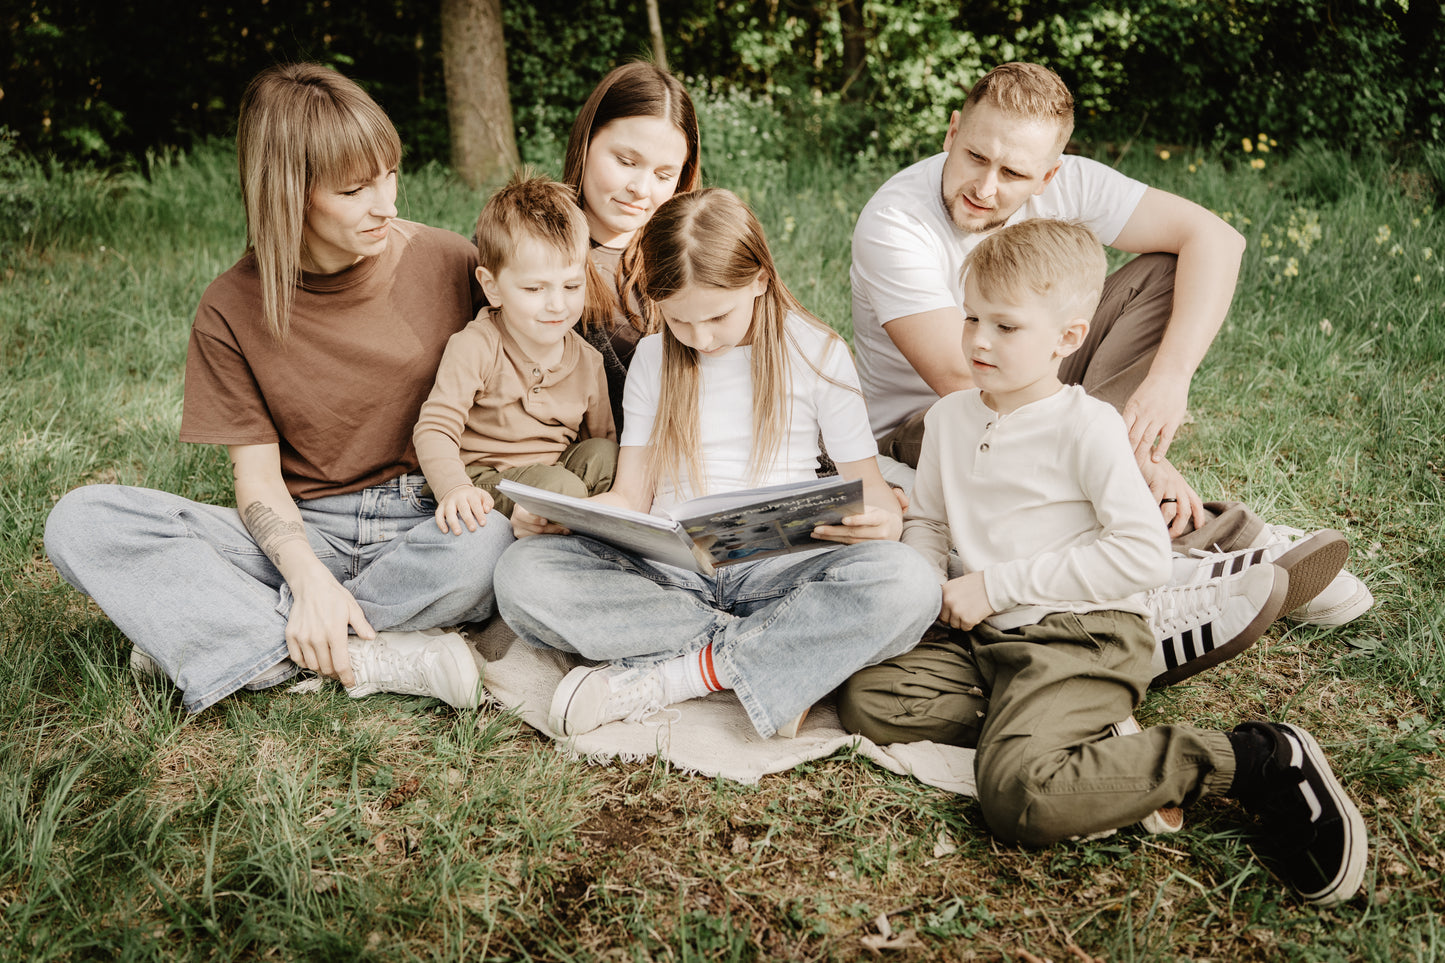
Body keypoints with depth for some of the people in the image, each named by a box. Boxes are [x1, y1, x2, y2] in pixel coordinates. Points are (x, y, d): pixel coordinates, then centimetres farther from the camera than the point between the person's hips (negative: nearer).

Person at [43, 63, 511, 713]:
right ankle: (376, 660, -28)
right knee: (81, 521, -18)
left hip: (430, 527, -1)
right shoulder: (232, 309, -1)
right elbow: (257, 475, -3)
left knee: (492, 544, -39)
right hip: (302, 535, 1)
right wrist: (309, 576, -22)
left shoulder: (449, 264, -3)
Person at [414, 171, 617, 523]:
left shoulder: (587, 362, 3)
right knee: (559, 486, -32)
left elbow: (601, 435, 14)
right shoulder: (475, 347, -13)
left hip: (556, 470, 5)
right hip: (484, 481, -5)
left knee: (604, 453, -22)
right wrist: (455, 488, -37)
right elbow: (434, 429, -17)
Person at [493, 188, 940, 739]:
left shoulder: (816, 352, 5)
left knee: (905, 584, -34)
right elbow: (630, 497, 11)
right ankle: (772, 660, -24)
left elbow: (867, 484, 5)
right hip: (668, 573, 2)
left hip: (778, 568, -2)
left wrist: (882, 522, -19)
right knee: (522, 574, -26)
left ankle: (667, 677, -25)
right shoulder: (653, 359, 12)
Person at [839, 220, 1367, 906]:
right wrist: (924, 580, -1)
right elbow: (928, 522, 24)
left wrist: (999, 583, -15)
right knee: (866, 699, -11)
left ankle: (1258, 760, -14)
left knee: (1020, 797, -29)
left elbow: (1144, 553, -18)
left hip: (1083, 636, -7)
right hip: (989, 637, 8)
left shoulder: (1086, 426, -11)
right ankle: (1056, 728, -7)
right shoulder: (949, 418, 11)